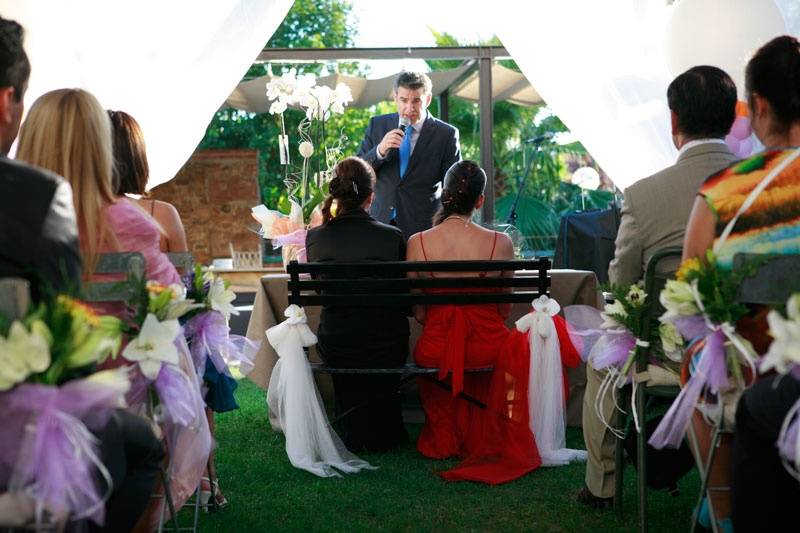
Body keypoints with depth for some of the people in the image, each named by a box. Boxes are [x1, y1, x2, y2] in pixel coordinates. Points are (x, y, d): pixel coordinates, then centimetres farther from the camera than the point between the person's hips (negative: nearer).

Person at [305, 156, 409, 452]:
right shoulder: (392, 237, -17)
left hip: (335, 348, 1)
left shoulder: (315, 237, -13)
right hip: (386, 349, -1)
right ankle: (384, 433, 48)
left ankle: (355, 433, 47)